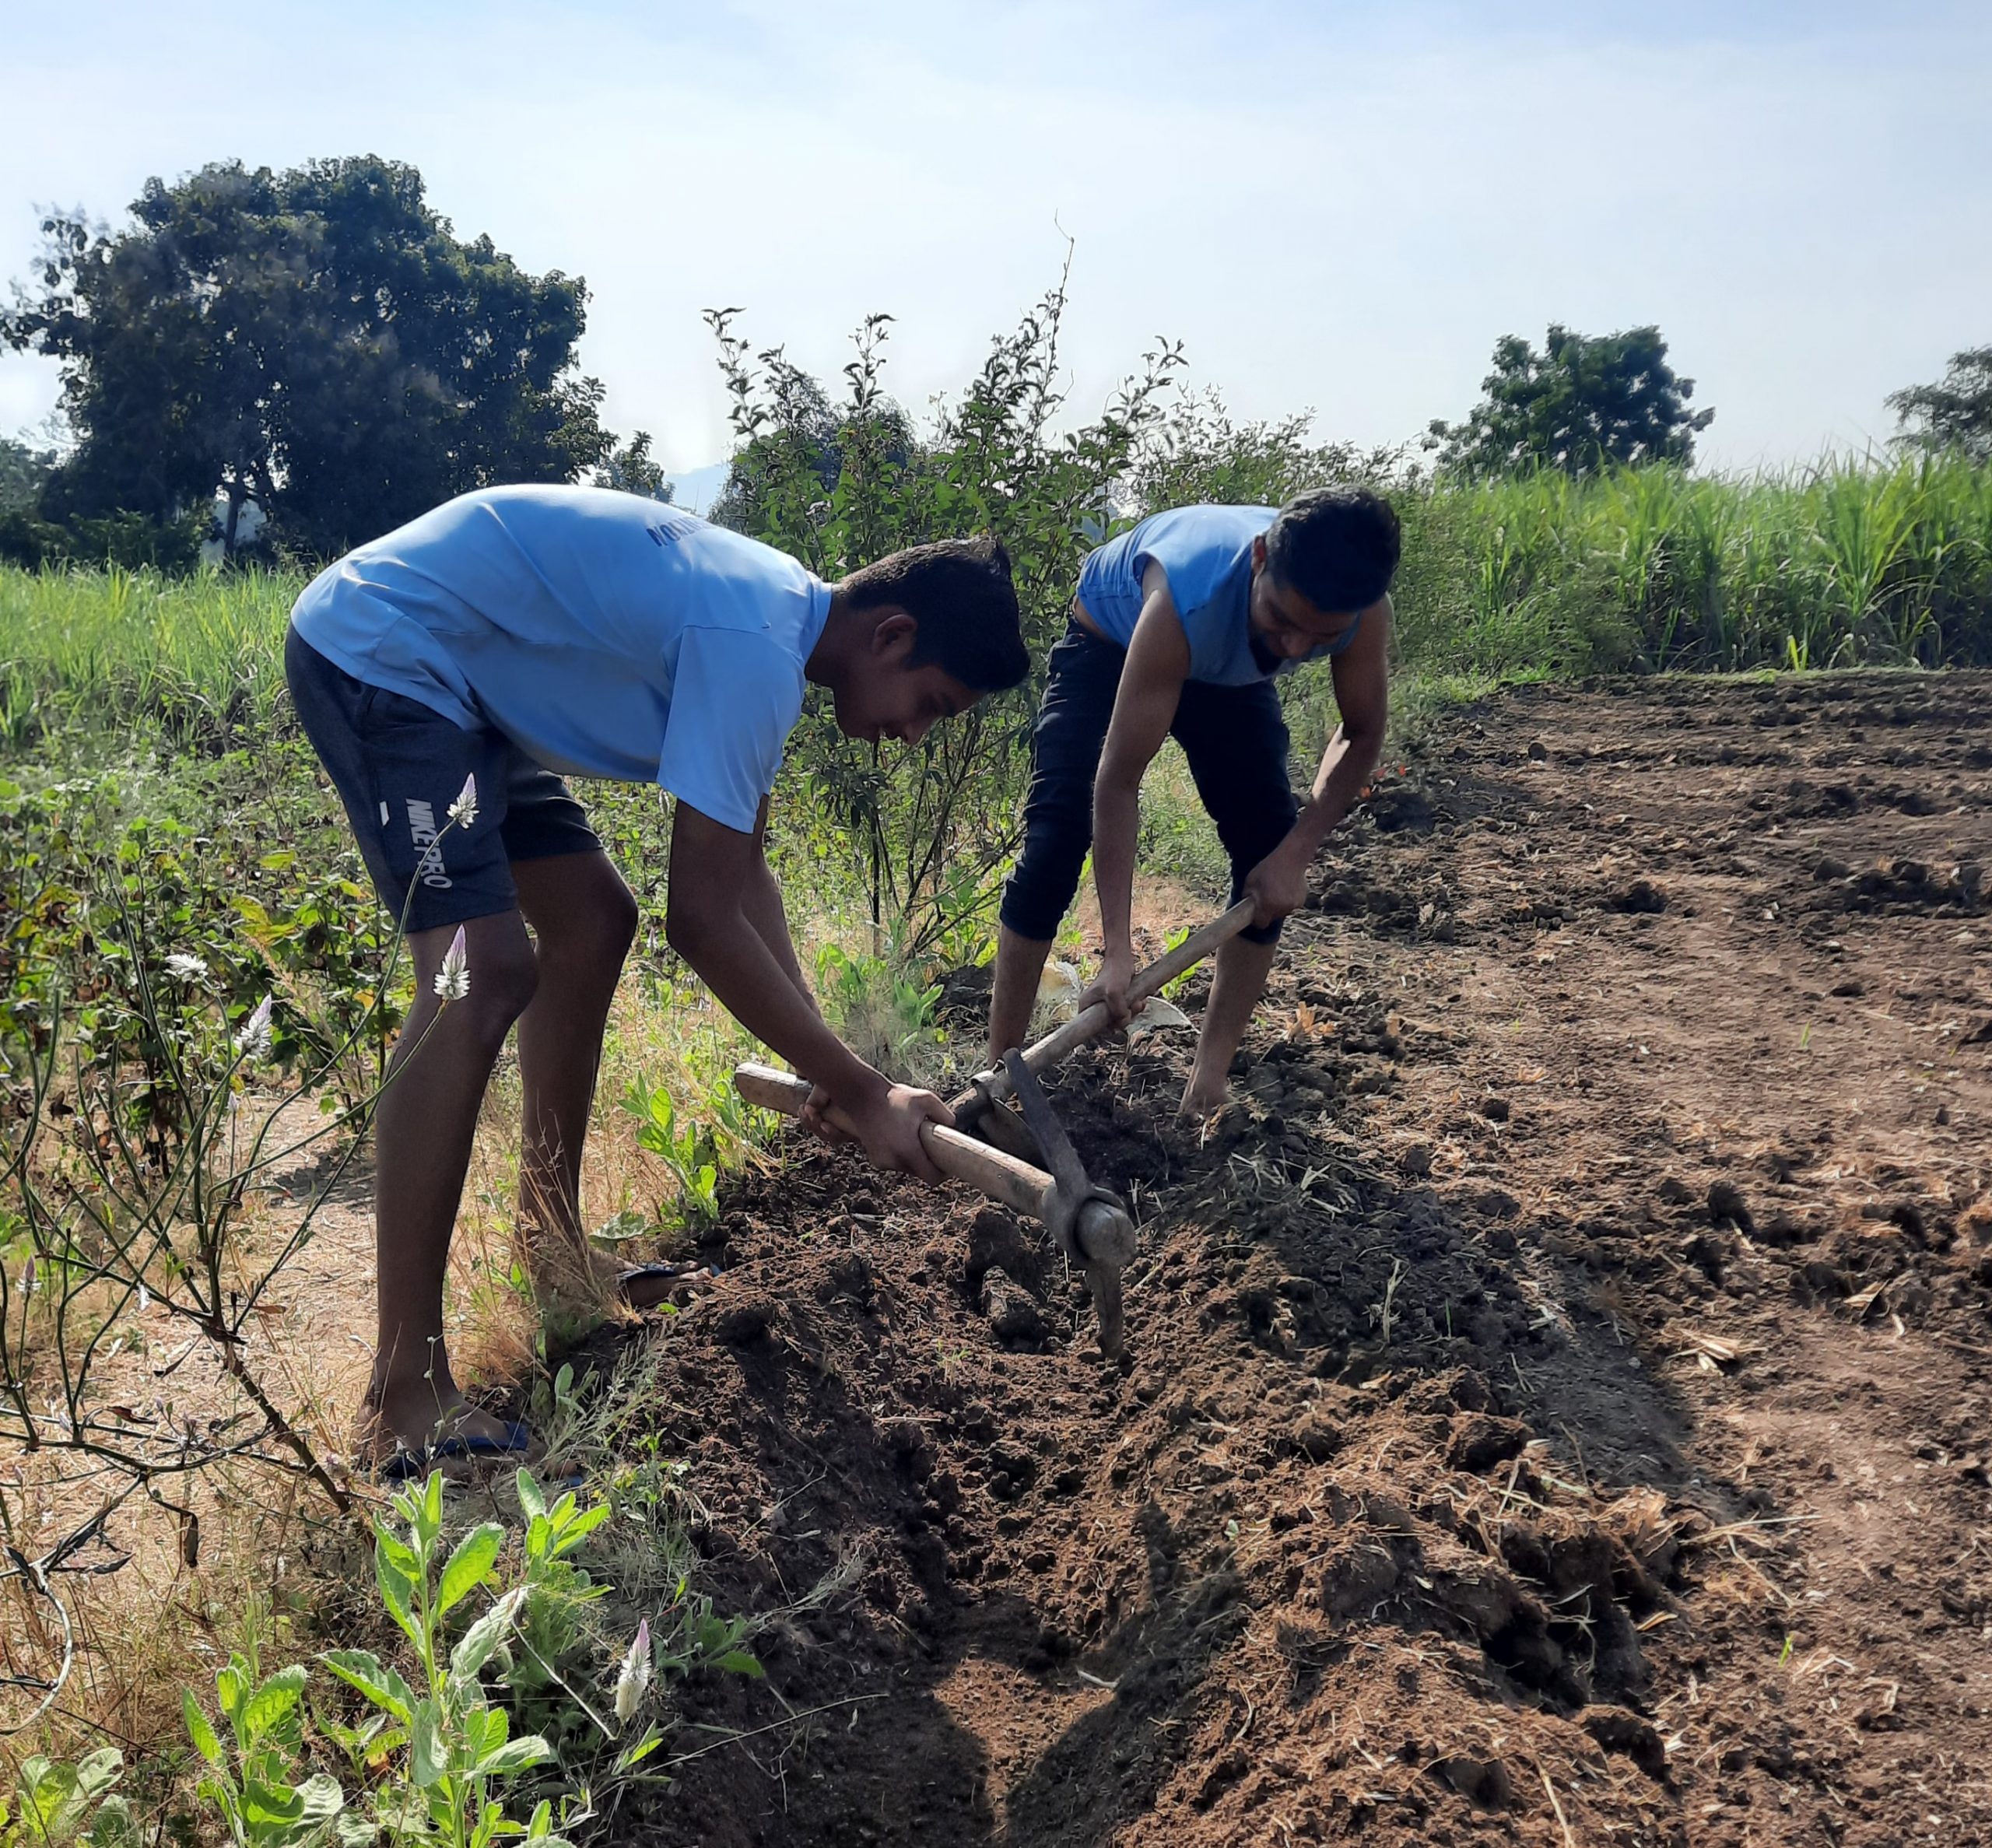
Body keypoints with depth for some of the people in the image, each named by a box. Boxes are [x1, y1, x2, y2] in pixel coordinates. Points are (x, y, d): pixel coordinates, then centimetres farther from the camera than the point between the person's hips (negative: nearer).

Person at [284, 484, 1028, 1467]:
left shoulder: (778, 614, 6)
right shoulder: (754, 646, -26)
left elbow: (744, 872, 10)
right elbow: (703, 917, -26)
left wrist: (824, 1065, 5)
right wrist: (863, 1094, -19)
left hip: (456, 683, 11)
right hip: (376, 651, -11)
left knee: (592, 922, 14)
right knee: (485, 972, -23)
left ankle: (553, 1253, 28)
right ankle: (403, 1393, -19)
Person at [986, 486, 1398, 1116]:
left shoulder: (1362, 612, -34)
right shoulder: (1190, 597, -46)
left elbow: (1361, 734, -12)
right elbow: (1118, 781, -41)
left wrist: (1296, 852, -24)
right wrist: (1118, 950, -40)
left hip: (1230, 672, 4)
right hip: (1110, 643, -4)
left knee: (1268, 849, -8)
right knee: (1055, 842, -17)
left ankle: (1211, 1078, 3)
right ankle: (1001, 1066, -6)